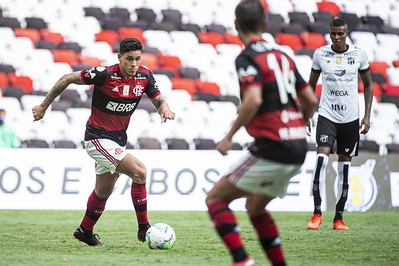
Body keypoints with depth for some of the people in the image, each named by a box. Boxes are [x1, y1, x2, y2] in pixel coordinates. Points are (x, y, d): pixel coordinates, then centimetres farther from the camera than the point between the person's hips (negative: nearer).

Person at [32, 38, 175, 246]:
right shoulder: (105, 74, -21)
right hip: (98, 139, -7)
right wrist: (44, 106, -7)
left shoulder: (144, 75, -5)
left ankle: (84, 231, 41)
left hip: (118, 140, 7)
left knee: (103, 191, 20)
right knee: (139, 171, -21)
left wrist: (165, 109, -21)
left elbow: (158, 100, 4)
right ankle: (143, 229, -12)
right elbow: (67, 79, -12)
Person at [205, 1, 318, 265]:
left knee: (215, 198, 2)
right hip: (298, 150, 8)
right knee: (255, 207, 26)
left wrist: (229, 136, -13)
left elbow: (253, 100, -24)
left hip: (270, 149, -8)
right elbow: (311, 100, 16)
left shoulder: (248, 57, -8)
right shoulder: (282, 55, 14)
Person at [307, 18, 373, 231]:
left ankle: (339, 218, 10)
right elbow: (311, 84, 12)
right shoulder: (320, 54, 1)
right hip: (327, 115, -1)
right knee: (321, 156, -19)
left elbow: (368, 85, 10)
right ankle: (317, 213, -15)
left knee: (345, 164, 4)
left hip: (350, 117, 1)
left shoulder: (359, 54, 1)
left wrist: (367, 116, 2)